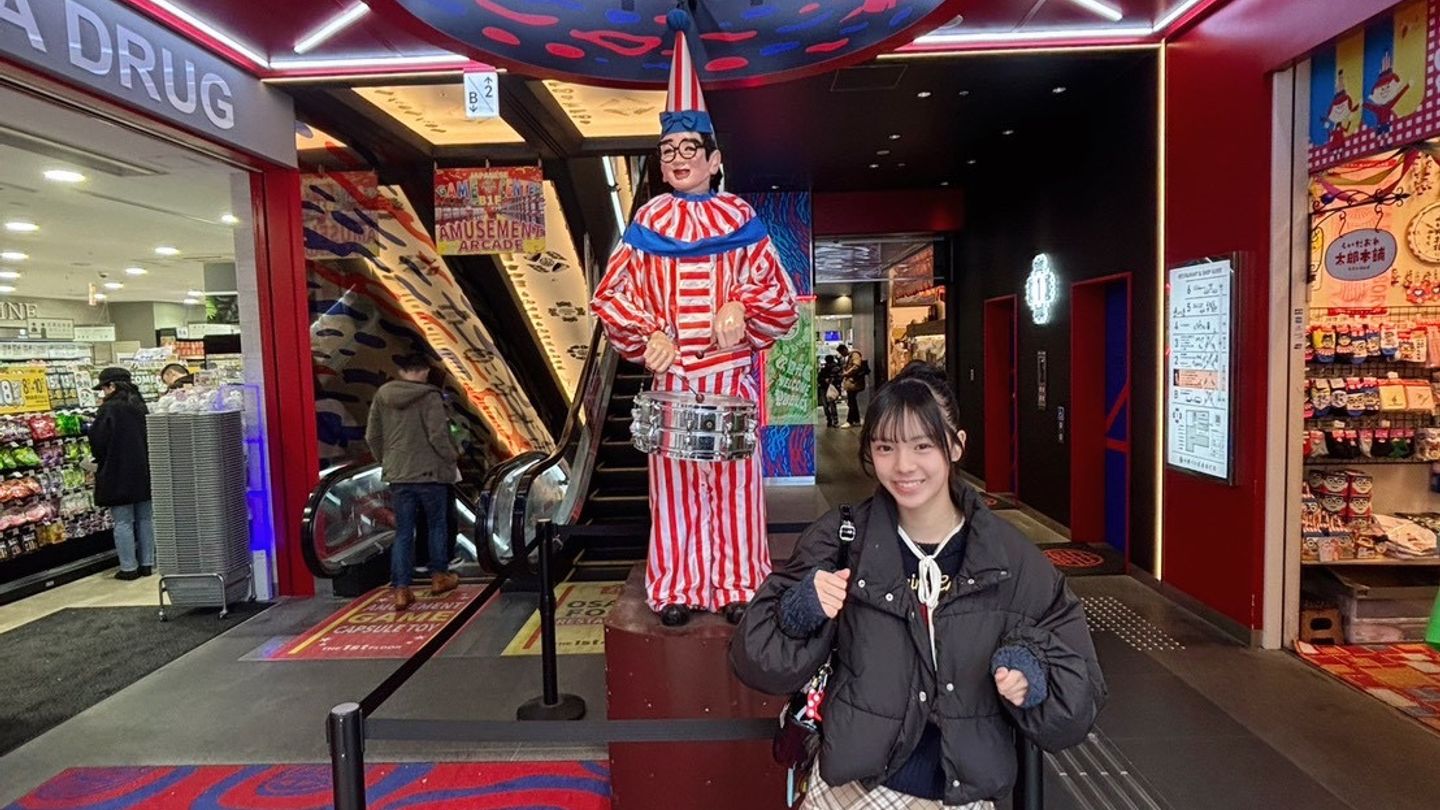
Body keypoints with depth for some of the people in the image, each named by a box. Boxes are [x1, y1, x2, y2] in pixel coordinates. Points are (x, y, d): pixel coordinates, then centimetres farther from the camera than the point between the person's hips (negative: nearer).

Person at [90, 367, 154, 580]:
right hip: (143, 471, 6)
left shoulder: (109, 409, -14)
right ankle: (147, 563, 17)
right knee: (145, 518, 11)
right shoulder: (140, 407, 6)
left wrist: (99, 459, 7)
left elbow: (97, 442, -12)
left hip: (118, 474, -6)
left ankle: (129, 567, 5)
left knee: (123, 521, 1)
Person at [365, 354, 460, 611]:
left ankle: (400, 589, 3)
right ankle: (439, 576, 25)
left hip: (397, 474, 4)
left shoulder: (382, 395, 4)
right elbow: (438, 436, -17)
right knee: (437, 525, 15)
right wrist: (452, 457, 0)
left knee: (403, 532, 8)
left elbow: (372, 436, 8)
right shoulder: (430, 396, -12)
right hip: (429, 472, -4)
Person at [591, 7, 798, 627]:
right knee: (673, 482, 5)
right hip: (671, 375, 1)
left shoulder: (740, 222, 3)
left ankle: (738, 586, 16)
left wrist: (742, 309, -17)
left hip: (731, 373, -1)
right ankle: (677, 588, 16)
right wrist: (648, 332, -11)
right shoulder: (646, 224, 6)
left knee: (734, 480, 4)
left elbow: (779, 297, 3)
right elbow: (611, 295, 5)